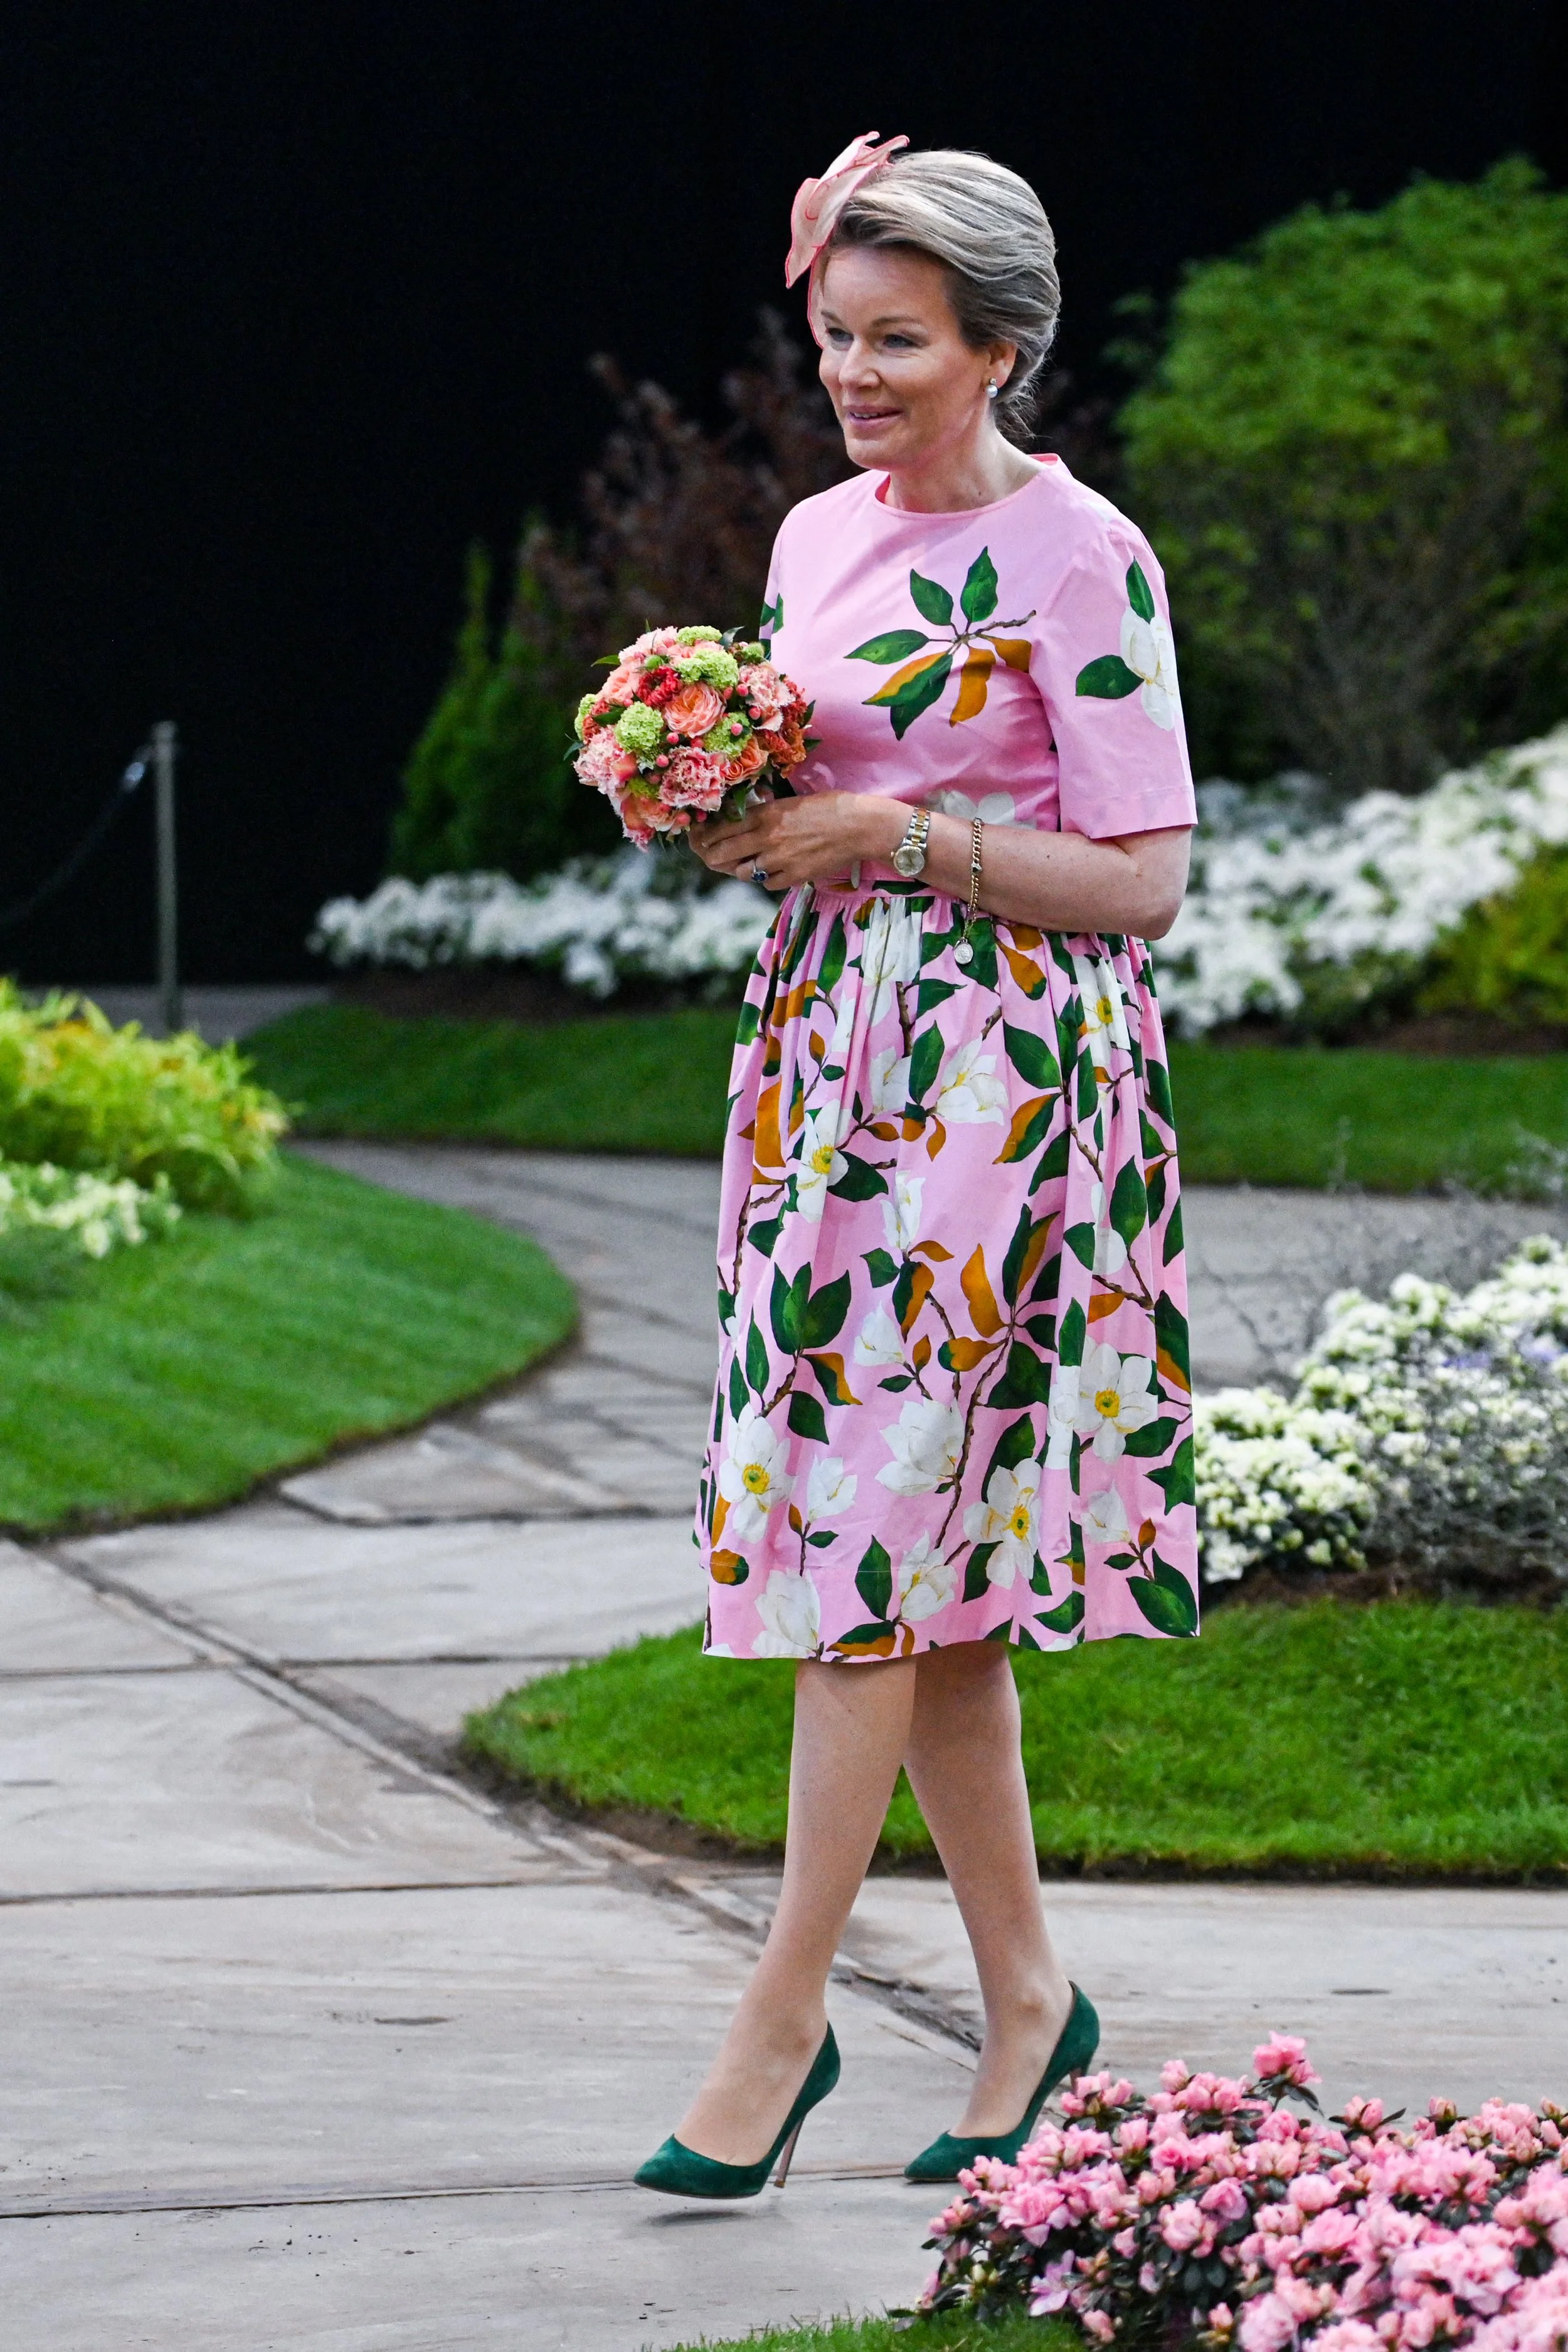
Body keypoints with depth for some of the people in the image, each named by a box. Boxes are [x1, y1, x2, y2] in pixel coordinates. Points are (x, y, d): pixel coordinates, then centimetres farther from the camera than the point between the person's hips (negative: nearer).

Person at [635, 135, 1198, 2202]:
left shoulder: (1076, 554, -9)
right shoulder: (820, 535, 12)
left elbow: (1142, 878, -11)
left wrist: (894, 833, -16)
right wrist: (731, 814, 0)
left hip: (1006, 1076, -7)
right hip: (830, 1056, 7)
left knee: (874, 1530, -10)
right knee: (925, 1561, 8)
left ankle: (782, 2020, -6)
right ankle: (1026, 1994, 17)